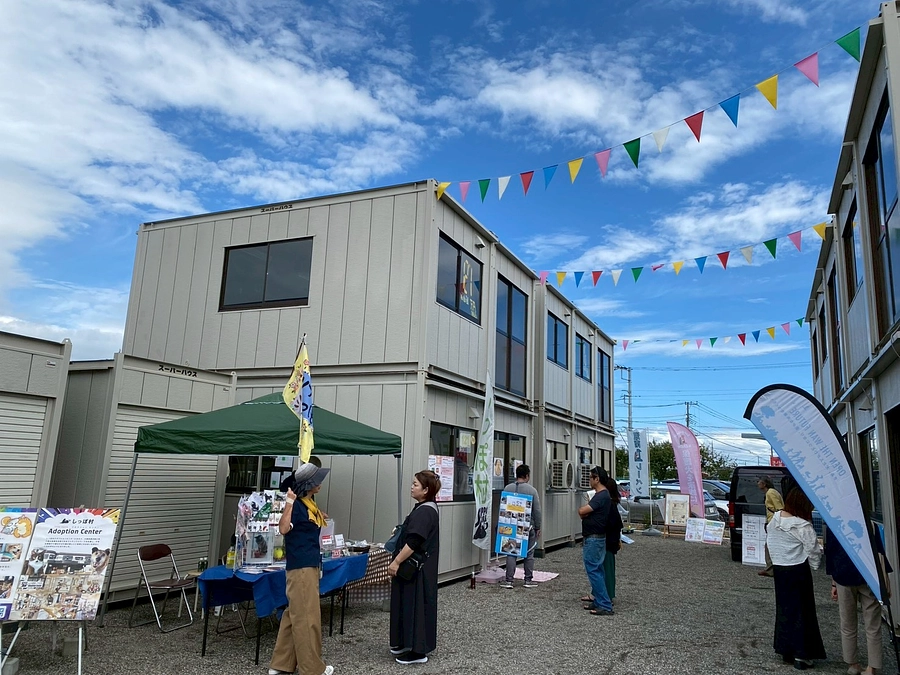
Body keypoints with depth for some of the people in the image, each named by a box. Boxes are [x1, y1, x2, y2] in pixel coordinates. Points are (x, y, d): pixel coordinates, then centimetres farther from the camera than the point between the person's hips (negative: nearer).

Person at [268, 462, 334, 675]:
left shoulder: (309, 504, 12)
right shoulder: (297, 505, -15)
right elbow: (283, 528, -30)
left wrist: (319, 518, 19)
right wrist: (289, 503, -34)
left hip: (309, 565, 10)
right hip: (300, 567, -10)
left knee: (294, 615, 15)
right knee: (307, 616, -1)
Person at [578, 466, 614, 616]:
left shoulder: (601, 496, -20)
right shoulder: (602, 495, 14)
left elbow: (581, 511, -25)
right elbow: (584, 512, 15)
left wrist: (583, 511, -4)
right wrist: (586, 512, -6)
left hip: (594, 539, -11)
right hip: (596, 538, 11)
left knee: (593, 570, -7)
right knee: (596, 570, 15)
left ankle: (605, 606, -5)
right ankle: (598, 601, 22)